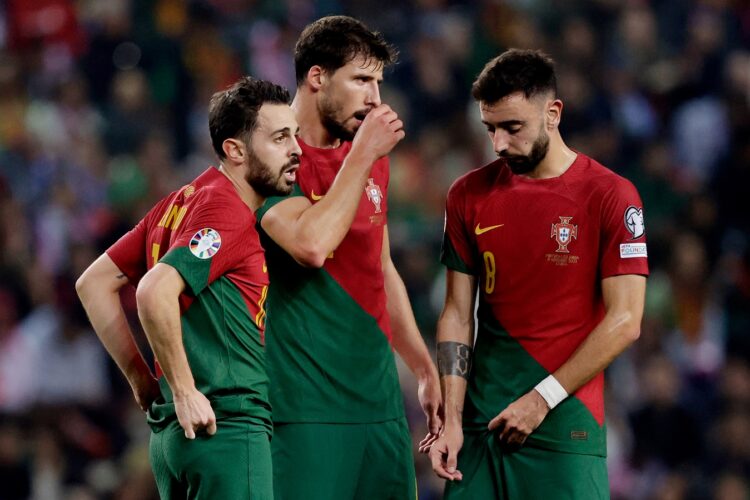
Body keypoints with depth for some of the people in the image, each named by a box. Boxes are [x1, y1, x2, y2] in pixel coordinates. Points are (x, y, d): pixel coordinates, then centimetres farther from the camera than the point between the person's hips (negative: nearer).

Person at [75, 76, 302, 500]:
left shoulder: (183, 202, 15)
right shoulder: (227, 210, -12)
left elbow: (95, 282, 19)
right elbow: (155, 292, -26)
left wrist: (140, 376, 15)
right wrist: (184, 391, -19)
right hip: (226, 427, -9)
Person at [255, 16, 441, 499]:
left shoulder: (372, 160, 15)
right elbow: (312, 245, -26)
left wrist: (426, 369, 24)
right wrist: (363, 156, -16)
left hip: (381, 400, 8)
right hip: (306, 405, -8)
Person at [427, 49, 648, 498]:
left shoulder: (609, 196, -5)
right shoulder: (469, 195, 7)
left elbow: (625, 322, -9)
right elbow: (458, 315, 8)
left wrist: (542, 400, -11)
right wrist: (452, 419, -2)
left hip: (567, 423, -3)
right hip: (481, 423, 3)